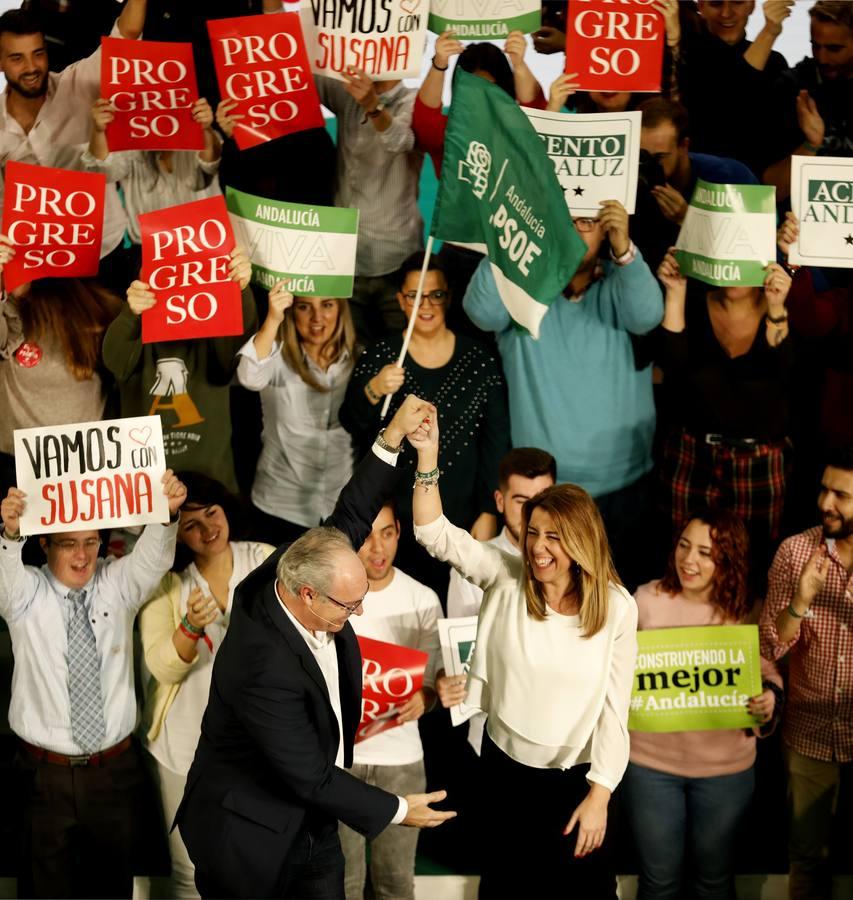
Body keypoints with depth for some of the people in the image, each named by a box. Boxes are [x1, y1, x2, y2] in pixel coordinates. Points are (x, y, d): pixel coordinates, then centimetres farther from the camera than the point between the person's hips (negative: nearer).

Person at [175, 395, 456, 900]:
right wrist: (396, 811, -16)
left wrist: (394, 438, 1)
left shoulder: (290, 571, -12)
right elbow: (311, 779, -27)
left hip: (313, 824, 8)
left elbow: (348, 519, 5)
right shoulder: (265, 667, -34)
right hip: (252, 836, -8)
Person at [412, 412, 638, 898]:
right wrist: (428, 456, -30)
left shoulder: (617, 608, -13)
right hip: (505, 767, 1)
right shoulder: (507, 580, -9)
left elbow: (615, 709, -11)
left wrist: (599, 795, -13)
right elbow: (436, 533, -17)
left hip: (577, 777, -1)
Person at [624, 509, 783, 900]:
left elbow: (767, 670, -1)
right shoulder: (647, 599, -9)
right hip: (650, 762, 0)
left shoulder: (746, 611, -9)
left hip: (725, 767, 0)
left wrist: (769, 698, -23)